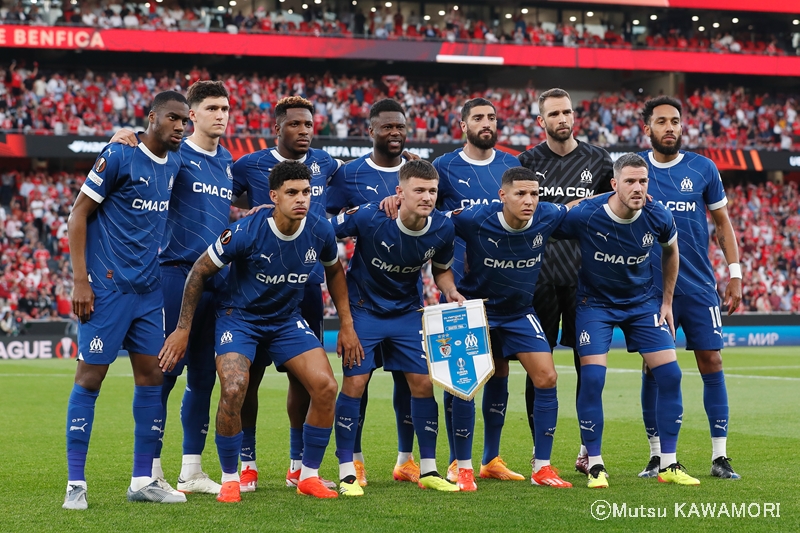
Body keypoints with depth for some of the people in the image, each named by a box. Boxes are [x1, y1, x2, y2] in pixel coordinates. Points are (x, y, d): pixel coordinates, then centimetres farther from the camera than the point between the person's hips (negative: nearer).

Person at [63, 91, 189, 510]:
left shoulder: (174, 166, 10)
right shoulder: (119, 157, -10)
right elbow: (79, 215, -8)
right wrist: (80, 281, -14)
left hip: (150, 290, 7)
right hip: (108, 287, -7)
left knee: (152, 376, 5)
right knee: (91, 376, -5)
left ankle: (143, 481, 12)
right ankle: (76, 484, 0)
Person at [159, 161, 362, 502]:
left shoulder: (320, 232, -12)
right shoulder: (246, 232, -24)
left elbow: (334, 271, 11)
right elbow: (199, 271, -12)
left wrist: (346, 325, 8)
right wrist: (183, 328, -11)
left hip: (287, 320, 4)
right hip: (239, 317, -4)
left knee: (325, 387, -12)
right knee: (234, 391, -26)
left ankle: (309, 476, 5)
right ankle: (230, 480, -4)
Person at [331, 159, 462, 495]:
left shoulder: (442, 229, -12)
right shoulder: (369, 217, -25)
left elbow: (442, 268, 7)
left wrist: (450, 292, -10)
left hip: (408, 311, 4)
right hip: (363, 308, -3)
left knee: (423, 382, -1)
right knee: (355, 382, -9)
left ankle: (428, 470, 12)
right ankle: (346, 472, 2)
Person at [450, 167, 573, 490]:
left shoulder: (547, 218, -15)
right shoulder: (474, 220, -25)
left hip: (520, 313, 3)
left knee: (547, 378, -7)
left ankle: (542, 468, 5)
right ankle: (463, 468, 6)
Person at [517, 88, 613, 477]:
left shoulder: (597, 160, 9)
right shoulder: (528, 162, 6)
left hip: (585, 273, 1)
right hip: (539, 273, -1)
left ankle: (589, 448, 8)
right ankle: (539, 448, 9)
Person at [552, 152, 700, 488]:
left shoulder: (658, 218, -15)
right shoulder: (585, 216, -25)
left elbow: (670, 250, 9)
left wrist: (667, 301, 10)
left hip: (644, 301, 3)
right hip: (596, 302, -3)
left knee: (670, 374, -6)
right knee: (592, 377, -17)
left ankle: (669, 465, 5)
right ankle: (595, 466, -2)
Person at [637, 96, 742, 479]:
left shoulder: (703, 169, 3)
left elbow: (722, 222, 9)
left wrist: (734, 273, 3)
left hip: (699, 286, 0)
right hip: (651, 286, 0)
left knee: (711, 362, -2)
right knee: (653, 368, 1)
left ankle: (720, 456, 3)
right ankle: (658, 455, 10)